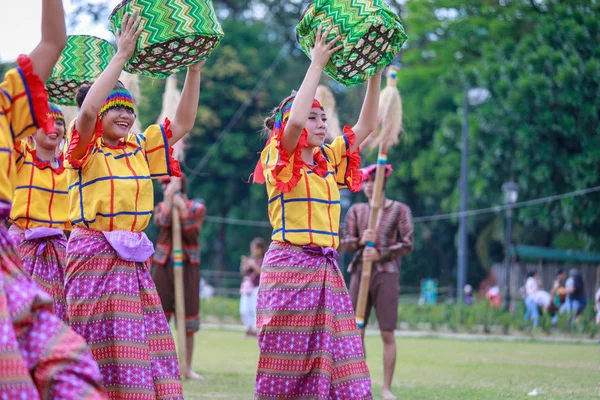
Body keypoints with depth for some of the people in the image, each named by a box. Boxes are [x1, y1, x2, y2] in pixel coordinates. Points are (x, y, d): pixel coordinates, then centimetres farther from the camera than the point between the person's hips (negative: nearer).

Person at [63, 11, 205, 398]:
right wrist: (121, 56, -23)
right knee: (106, 354, -9)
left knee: (149, 350, 1)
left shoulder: (140, 149, 14)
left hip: (134, 261, 6)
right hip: (95, 258, -6)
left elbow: (182, 125, 13)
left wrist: (194, 69, 3)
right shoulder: (85, 149, -3)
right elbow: (87, 110, -22)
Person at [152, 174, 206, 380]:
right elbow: (162, 221, -15)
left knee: (188, 320, 1)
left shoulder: (197, 208, 2)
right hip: (163, 266, 1)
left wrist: (182, 209, -16)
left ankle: (187, 368, 8)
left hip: (187, 267, -1)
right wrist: (169, 197, -21)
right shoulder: (162, 206, 7)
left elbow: (191, 234, -12)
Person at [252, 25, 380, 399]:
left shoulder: (329, 160, 15)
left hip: (328, 270, 6)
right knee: (287, 368, -5)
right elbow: (295, 121, -22)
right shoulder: (280, 161, -3)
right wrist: (317, 65, -18)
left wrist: (375, 72, 3)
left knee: (338, 367, -1)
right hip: (290, 267, -6)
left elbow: (366, 126, 13)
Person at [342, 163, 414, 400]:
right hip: (360, 272, 4)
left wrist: (381, 254, -16)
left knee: (387, 333, -6)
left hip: (386, 274, -4)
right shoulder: (356, 210, 12)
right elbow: (345, 243, 7)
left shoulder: (399, 210, 2)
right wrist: (360, 240, -15)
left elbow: (408, 244, -4)